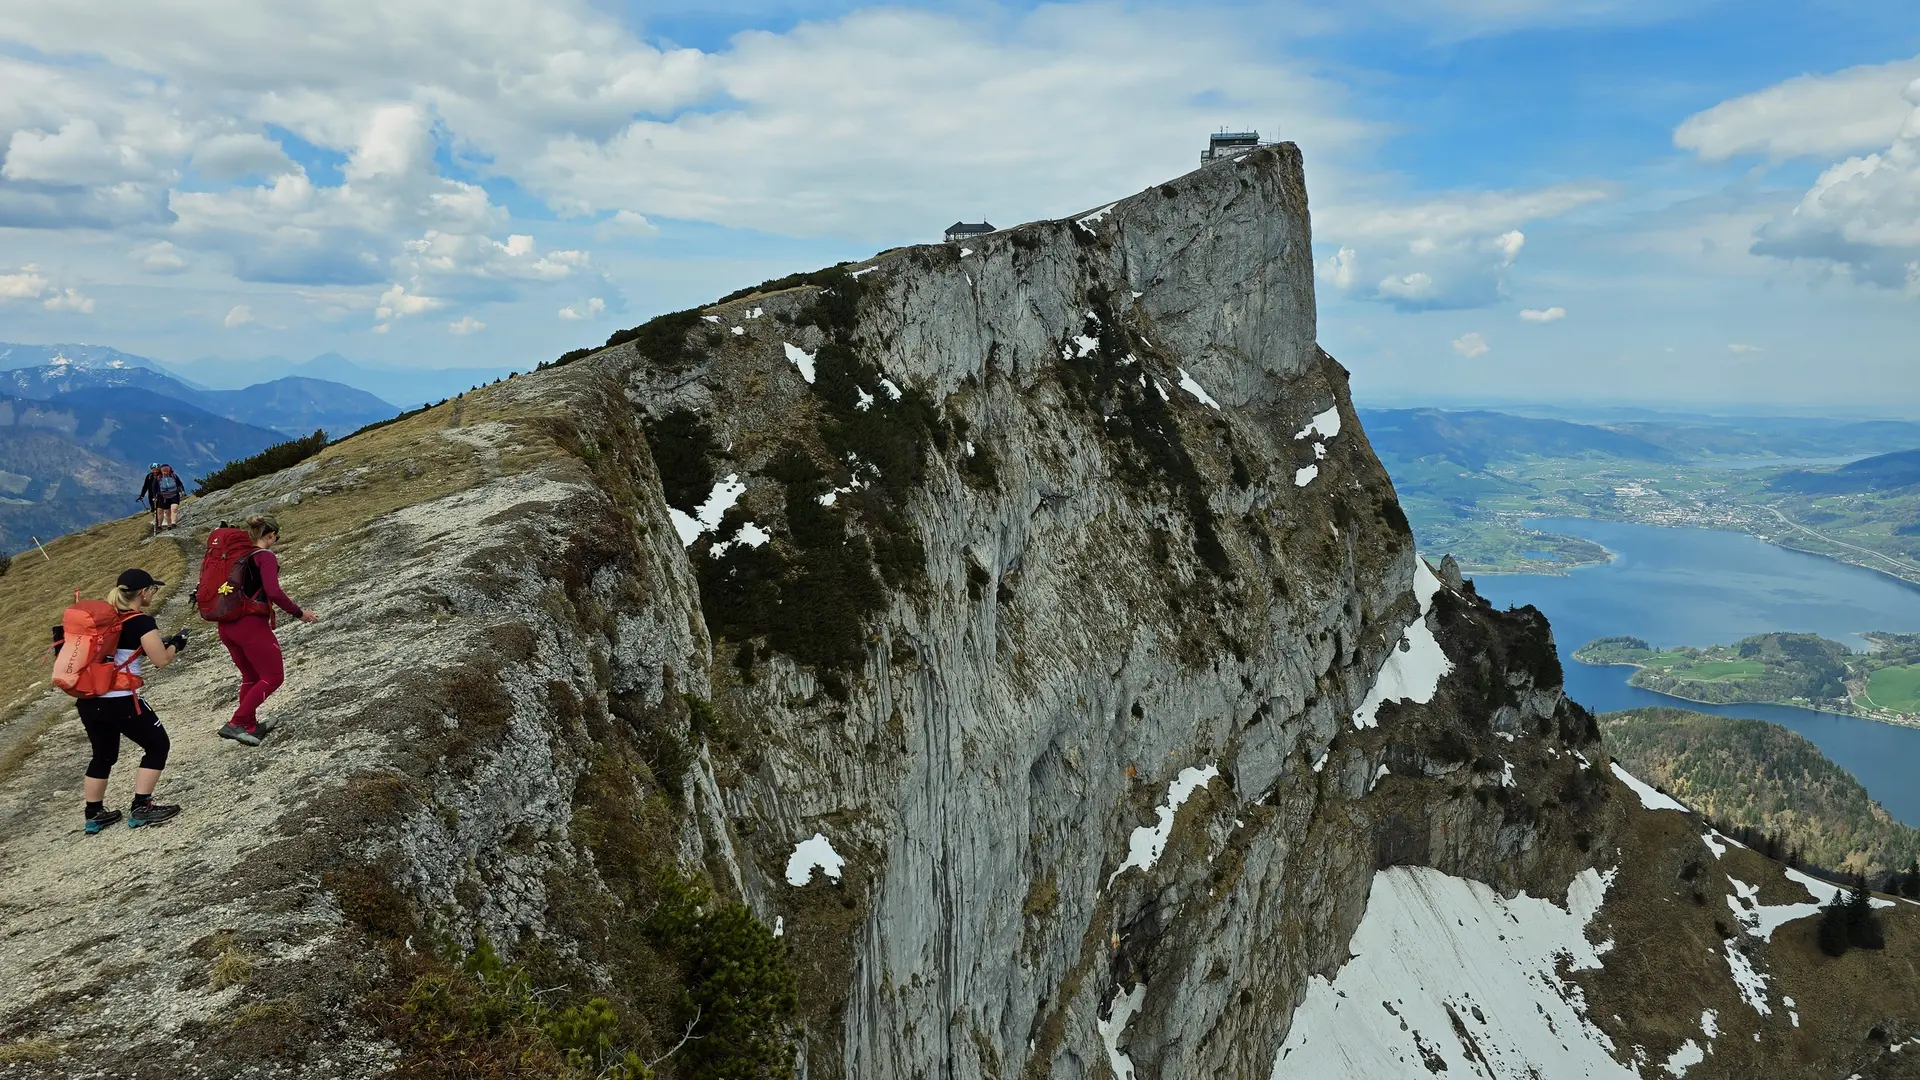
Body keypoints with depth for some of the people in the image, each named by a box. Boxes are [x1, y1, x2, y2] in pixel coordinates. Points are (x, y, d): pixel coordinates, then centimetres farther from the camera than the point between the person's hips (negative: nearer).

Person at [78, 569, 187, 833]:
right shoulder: (142, 622, -11)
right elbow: (161, 660, -9)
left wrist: (158, 642, 20)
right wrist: (176, 644, 10)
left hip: (88, 699, 8)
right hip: (120, 701, -8)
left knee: (103, 754, 22)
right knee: (158, 746, 8)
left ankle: (94, 815, 29)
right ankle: (141, 809, 6)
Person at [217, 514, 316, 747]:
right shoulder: (266, 556, -10)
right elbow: (274, 593, -23)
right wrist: (298, 613, -13)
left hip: (227, 625, 8)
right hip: (251, 625, -8)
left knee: (250, 677, 23)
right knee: (273, 677, 5)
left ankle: (250, 726, 31)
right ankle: (236, 724, -2)